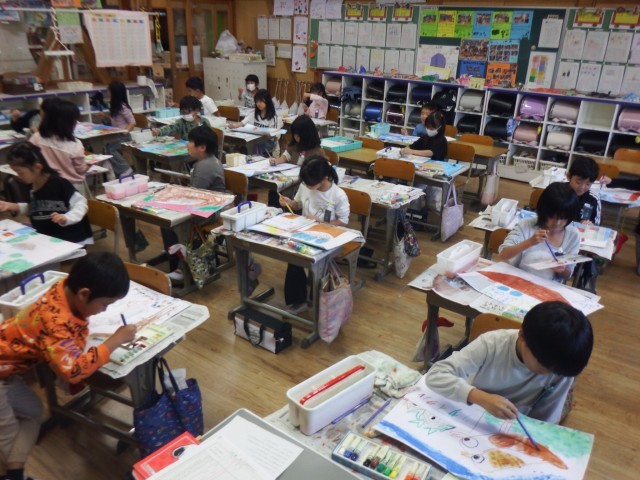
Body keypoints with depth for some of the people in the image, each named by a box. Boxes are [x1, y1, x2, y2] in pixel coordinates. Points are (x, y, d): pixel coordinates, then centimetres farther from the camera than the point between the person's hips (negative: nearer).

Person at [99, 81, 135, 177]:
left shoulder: (123, 107, -14)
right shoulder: (116, 106, 14)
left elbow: (133, 122, -16)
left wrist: (126, 131, -26)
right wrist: (105, 116, 17)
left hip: (123, 136, -9)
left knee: (109, 147, -25)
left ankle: (125, 170, -19)